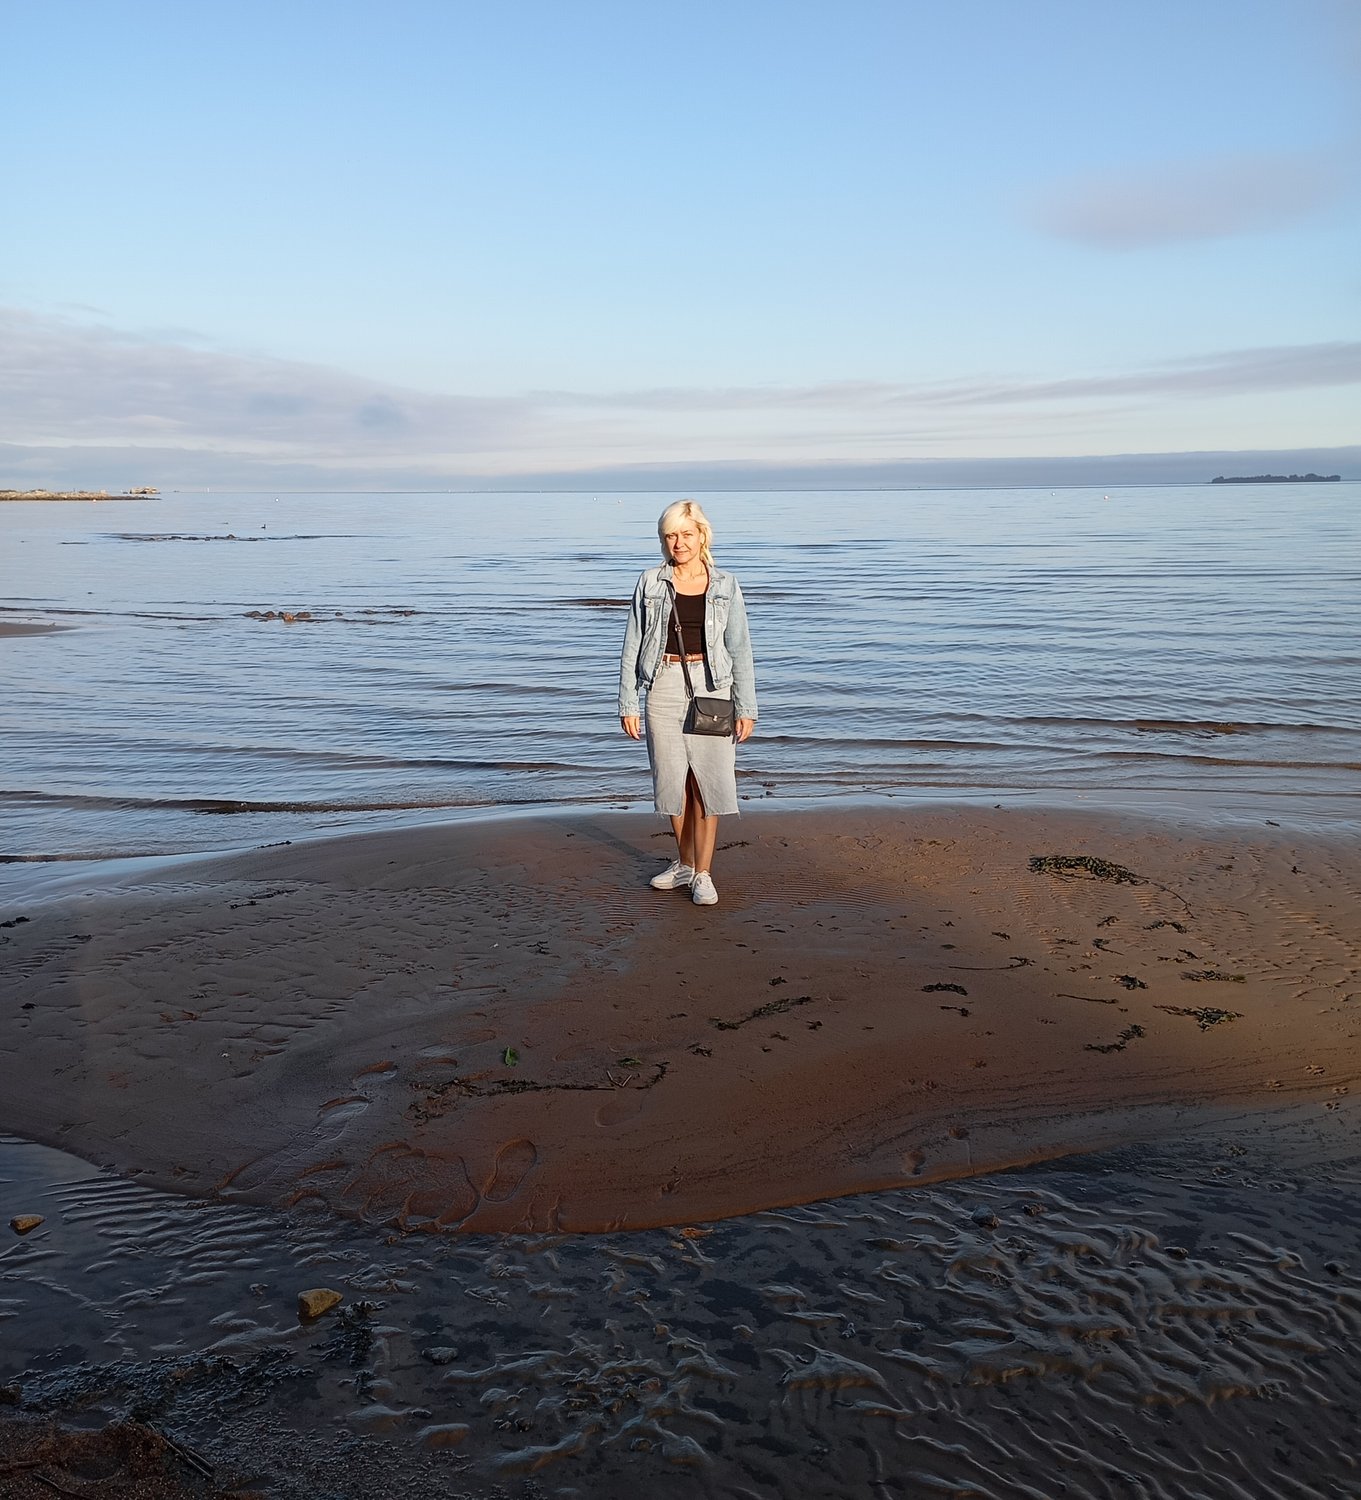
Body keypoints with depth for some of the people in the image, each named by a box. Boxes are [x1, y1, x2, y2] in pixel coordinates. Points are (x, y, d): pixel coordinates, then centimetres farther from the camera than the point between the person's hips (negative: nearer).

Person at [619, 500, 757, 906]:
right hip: (664, 687, 1)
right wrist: (628, 704, -1)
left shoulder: (725, 586, 3)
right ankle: (685, 863, 27)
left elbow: (739, 650, 3)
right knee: (672, 780, 9)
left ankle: (703, 873, 8)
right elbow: (632, 647, 4)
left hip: (711, 688, -1)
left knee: (707, 780, -2)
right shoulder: (650, 583, 4)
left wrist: (746, 709, -1)